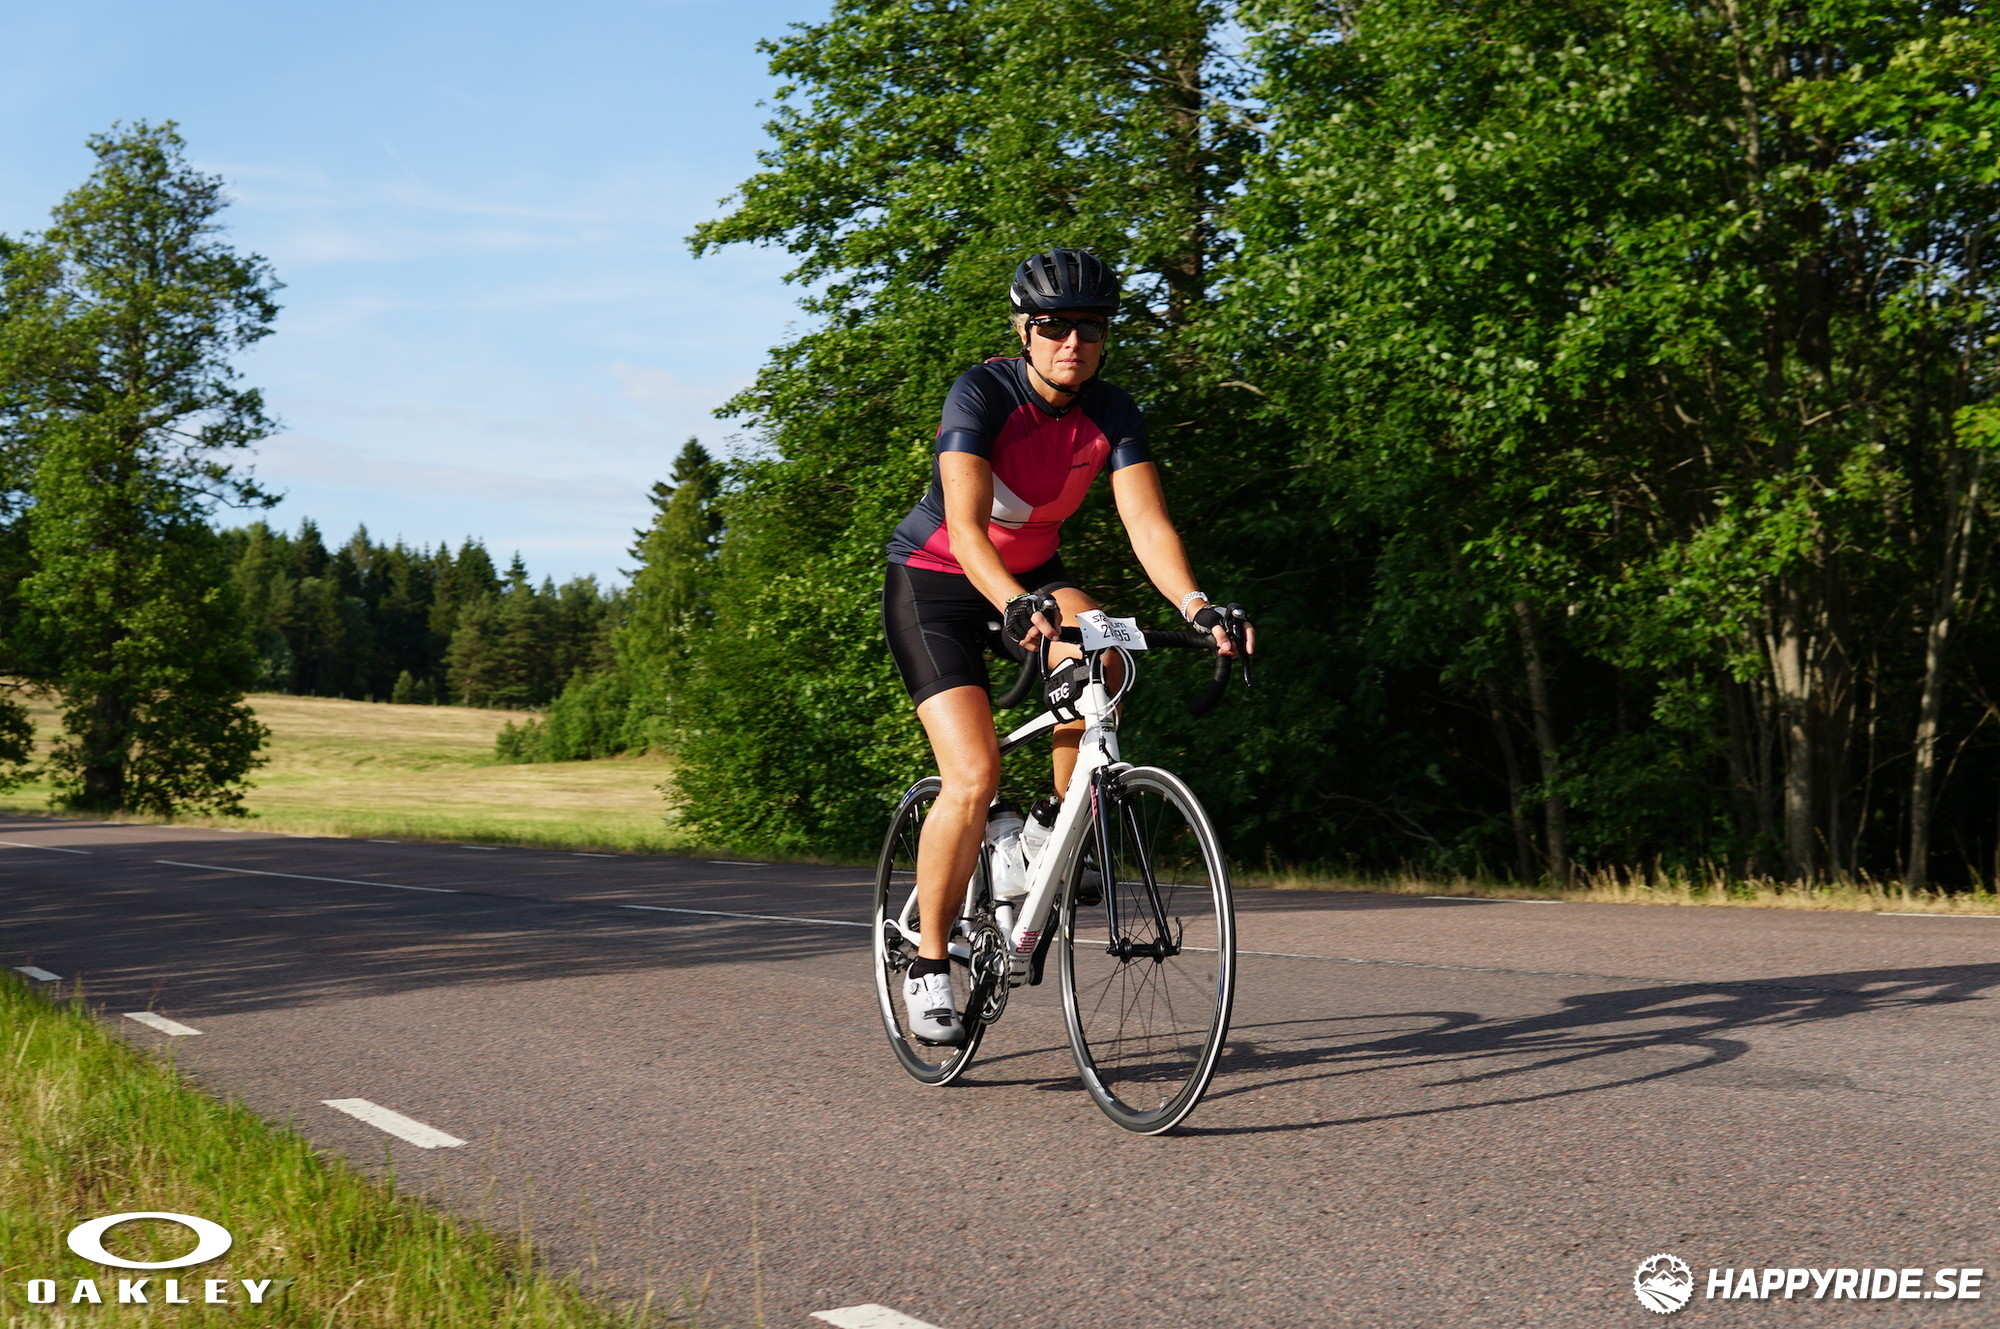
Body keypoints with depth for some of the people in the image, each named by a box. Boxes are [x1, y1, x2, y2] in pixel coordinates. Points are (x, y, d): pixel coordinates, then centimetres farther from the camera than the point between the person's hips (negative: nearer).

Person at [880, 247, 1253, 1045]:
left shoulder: (1111, 416, -12)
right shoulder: (982, 394, -25)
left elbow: (1147, 521, -22)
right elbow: (965, 526, -37)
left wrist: (1194, 606, -41)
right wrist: (1015, 606, -55)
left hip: (1031, 571, 4)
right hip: (932, 582, -4)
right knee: (974, 777, -18)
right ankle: (928, 964, -2)